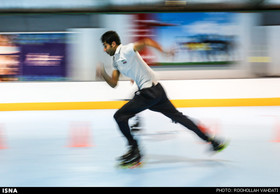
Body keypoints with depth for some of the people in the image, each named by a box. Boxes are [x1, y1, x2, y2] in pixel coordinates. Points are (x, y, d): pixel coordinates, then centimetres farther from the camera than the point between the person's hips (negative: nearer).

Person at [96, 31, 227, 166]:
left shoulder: (126, 51, -13)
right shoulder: (115, 60, 15)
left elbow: (146, 41, -27)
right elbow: (113, 84, 16)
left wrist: (163, 51, -43)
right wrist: (103, 74, -3)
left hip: (149, 92, -10)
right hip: (156, 90, 10)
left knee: (120, 116, -8)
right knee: (177, 116, 13)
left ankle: (134, 151, -1)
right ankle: (210, 141, 16)